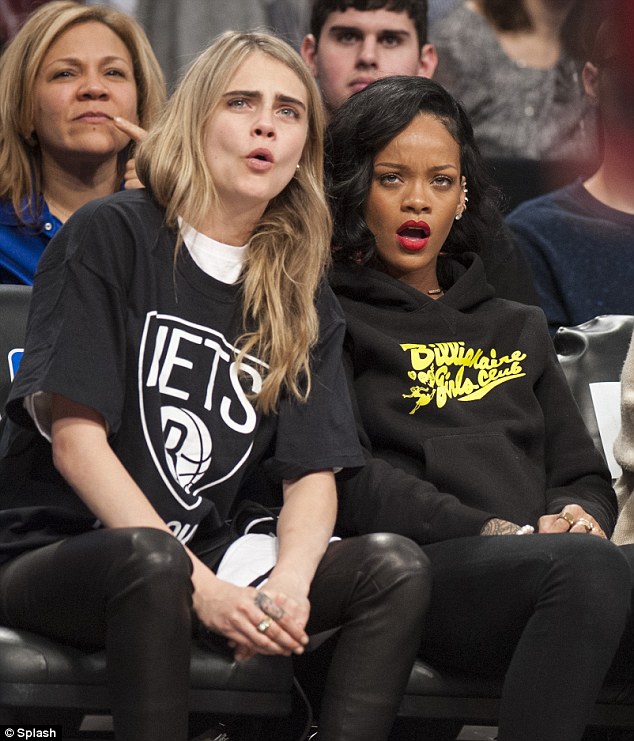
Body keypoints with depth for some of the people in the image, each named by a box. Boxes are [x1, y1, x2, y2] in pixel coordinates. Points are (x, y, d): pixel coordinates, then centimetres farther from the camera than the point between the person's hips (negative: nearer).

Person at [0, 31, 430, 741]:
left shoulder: (304, 301, 13)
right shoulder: (109, 235, -3)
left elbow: (314, 474, 6)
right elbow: (74, 440, -11)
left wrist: (289, 583, -19)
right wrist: (199, 585, -21)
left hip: (205, 570, 5)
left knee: (394, 564, -16)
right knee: (151, 560, -38)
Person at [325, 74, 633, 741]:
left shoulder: (517, 329, 32)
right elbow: (343, 478, -1)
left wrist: (576, 514, 3)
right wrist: (488, 532, -13)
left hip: (539, 571, 5)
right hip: (406, 567, -5)